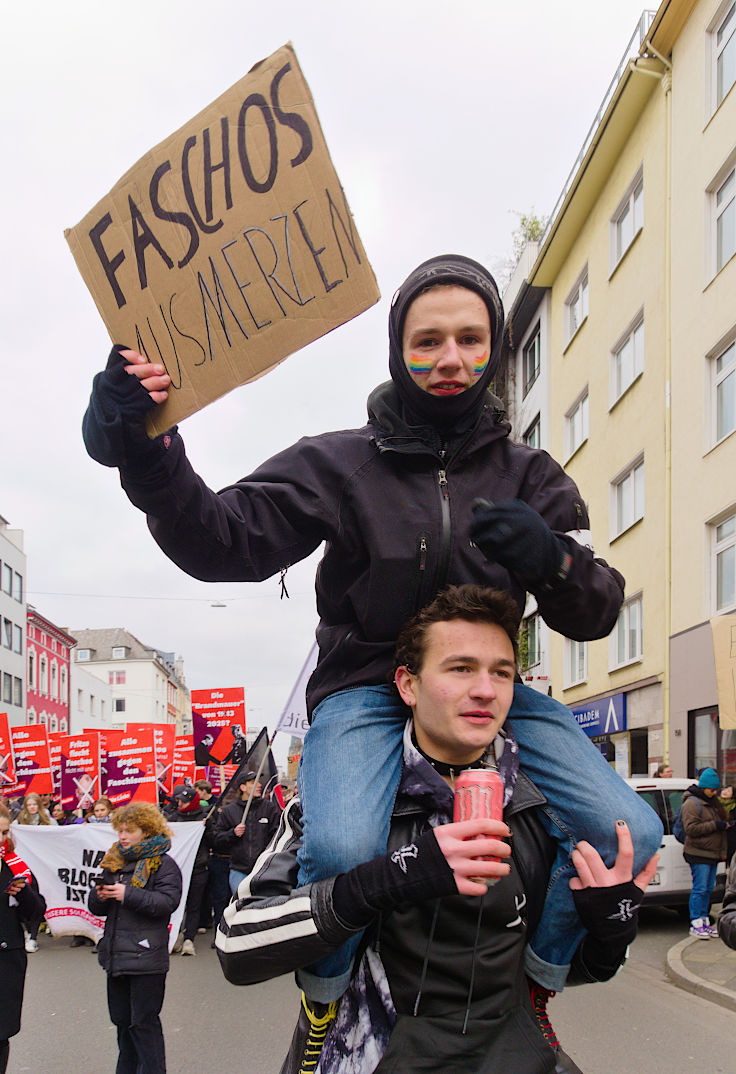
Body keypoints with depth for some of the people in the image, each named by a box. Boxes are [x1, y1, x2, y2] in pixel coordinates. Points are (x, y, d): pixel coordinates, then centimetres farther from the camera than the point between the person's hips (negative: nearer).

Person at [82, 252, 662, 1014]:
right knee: (343, 847, -33)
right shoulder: (341, 464, 0)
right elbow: (221, 542, -11)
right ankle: (327, 1003, 1)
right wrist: (146, 451, -28)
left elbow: (595, 614, 0)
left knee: (629, 833, -18)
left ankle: (533, 980, 11)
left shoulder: (527, 475, 7)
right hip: (365, 687, -3)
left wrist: (553, 560, -23)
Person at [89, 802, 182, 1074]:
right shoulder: (114, 862, 14)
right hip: (116, 956, 7)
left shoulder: (164, 864, -6)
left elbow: (167, 902, -18)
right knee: (122, 1021, 15)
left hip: (146, 958, -7)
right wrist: (100, 896, -6)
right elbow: (97, 909, 17)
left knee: (144, 1023, -3)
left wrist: (128, 895, -22)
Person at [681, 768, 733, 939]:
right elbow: (691, 829, -19)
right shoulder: (692, 803, -10)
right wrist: (715, 825, -20)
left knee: (708, 889, 10)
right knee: (700, 888, -9)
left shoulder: (714, 802, 18)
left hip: (713, 854, 8)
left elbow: (721, 825, 32)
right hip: (699, 855, -8)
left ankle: (704, 920, 16)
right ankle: (696, 923, -5)